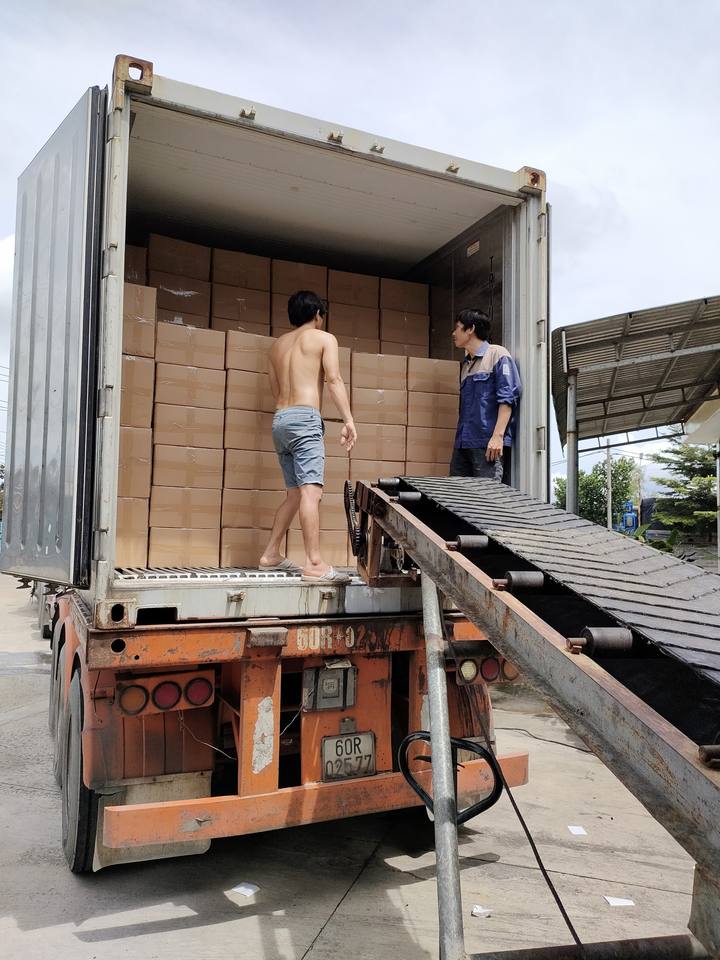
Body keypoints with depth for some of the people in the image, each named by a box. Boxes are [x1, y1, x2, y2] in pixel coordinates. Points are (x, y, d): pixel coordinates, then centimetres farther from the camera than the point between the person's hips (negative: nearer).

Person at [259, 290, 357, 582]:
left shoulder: (278, 344, 23)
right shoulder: (324, 338, 6)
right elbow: (334, 379, -8)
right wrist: (348, 420, -13)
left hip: (279, 419, 7)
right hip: (305, 418, -7)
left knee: (295, 492, 15)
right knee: (311, 491, -15)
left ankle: (271, 554, 17)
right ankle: (314, 564, -22)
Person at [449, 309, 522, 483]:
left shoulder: (497, 354, 0)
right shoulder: (465, 364, 24)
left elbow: (507, 398, -9)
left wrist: (498, 436, -18)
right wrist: (460, 439, 18)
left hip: (488, 444, -8)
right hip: (462, 443, 8)